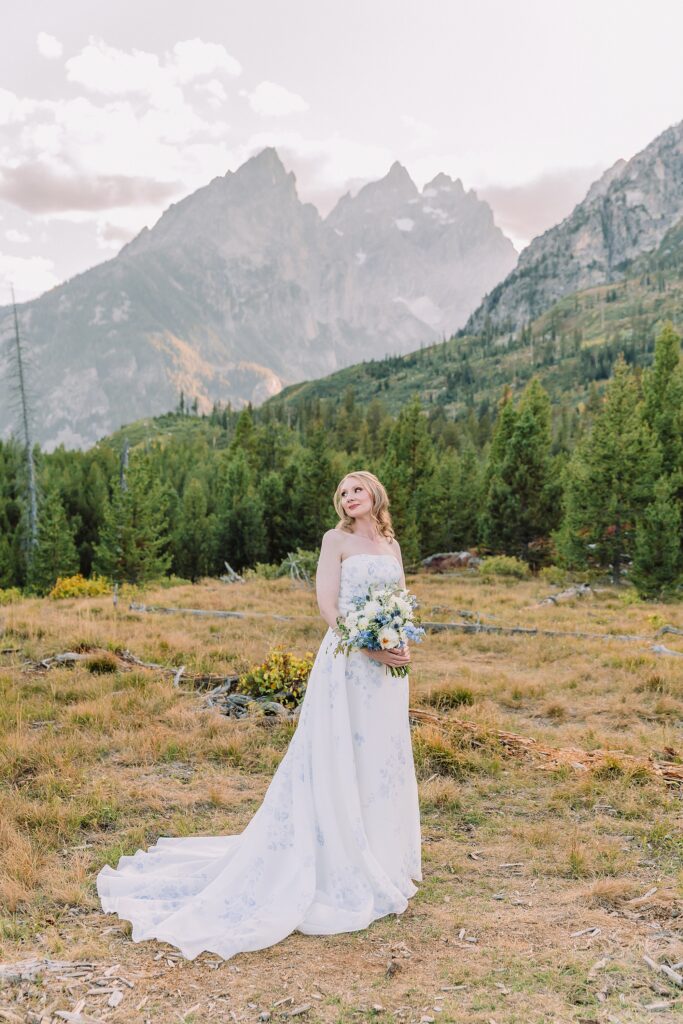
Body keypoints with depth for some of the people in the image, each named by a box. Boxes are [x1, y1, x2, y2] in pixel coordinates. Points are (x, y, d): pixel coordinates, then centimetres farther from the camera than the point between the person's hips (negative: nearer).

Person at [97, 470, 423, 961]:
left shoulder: (392, 544, 15)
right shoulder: (336, 540, -3)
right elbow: (328, 606, -11)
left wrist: (402, 644, -5)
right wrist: (372, 647, -19)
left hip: (387, 668, 6)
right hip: (348, 665, -6)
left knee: (385, 760, 13)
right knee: (339, 762, -3)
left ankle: (383, 860, 27)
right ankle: (337, 869, 8)